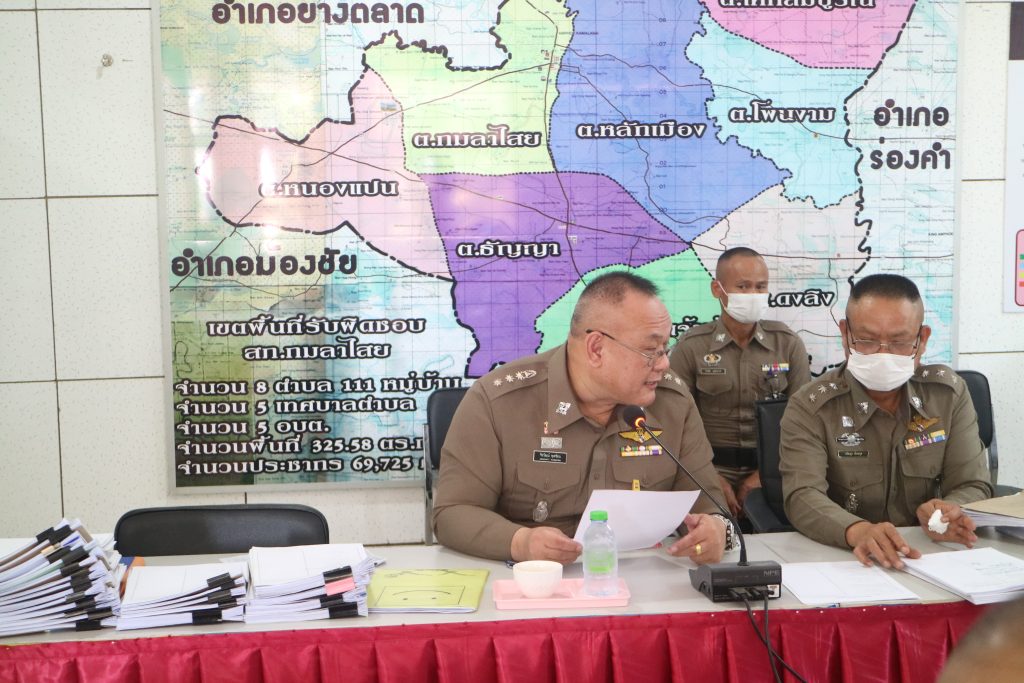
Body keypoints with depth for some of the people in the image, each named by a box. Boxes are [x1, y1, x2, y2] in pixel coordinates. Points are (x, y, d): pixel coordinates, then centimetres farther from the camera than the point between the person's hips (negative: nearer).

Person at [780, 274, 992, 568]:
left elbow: (973, 486, 1)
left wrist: (948, 514, -23)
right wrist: (858, 531, -41)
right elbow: (803, 496, -20)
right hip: (837, 558, -3)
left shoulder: (950, 394, 4)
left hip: (931, 555, 3)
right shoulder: (810, 408, -7)